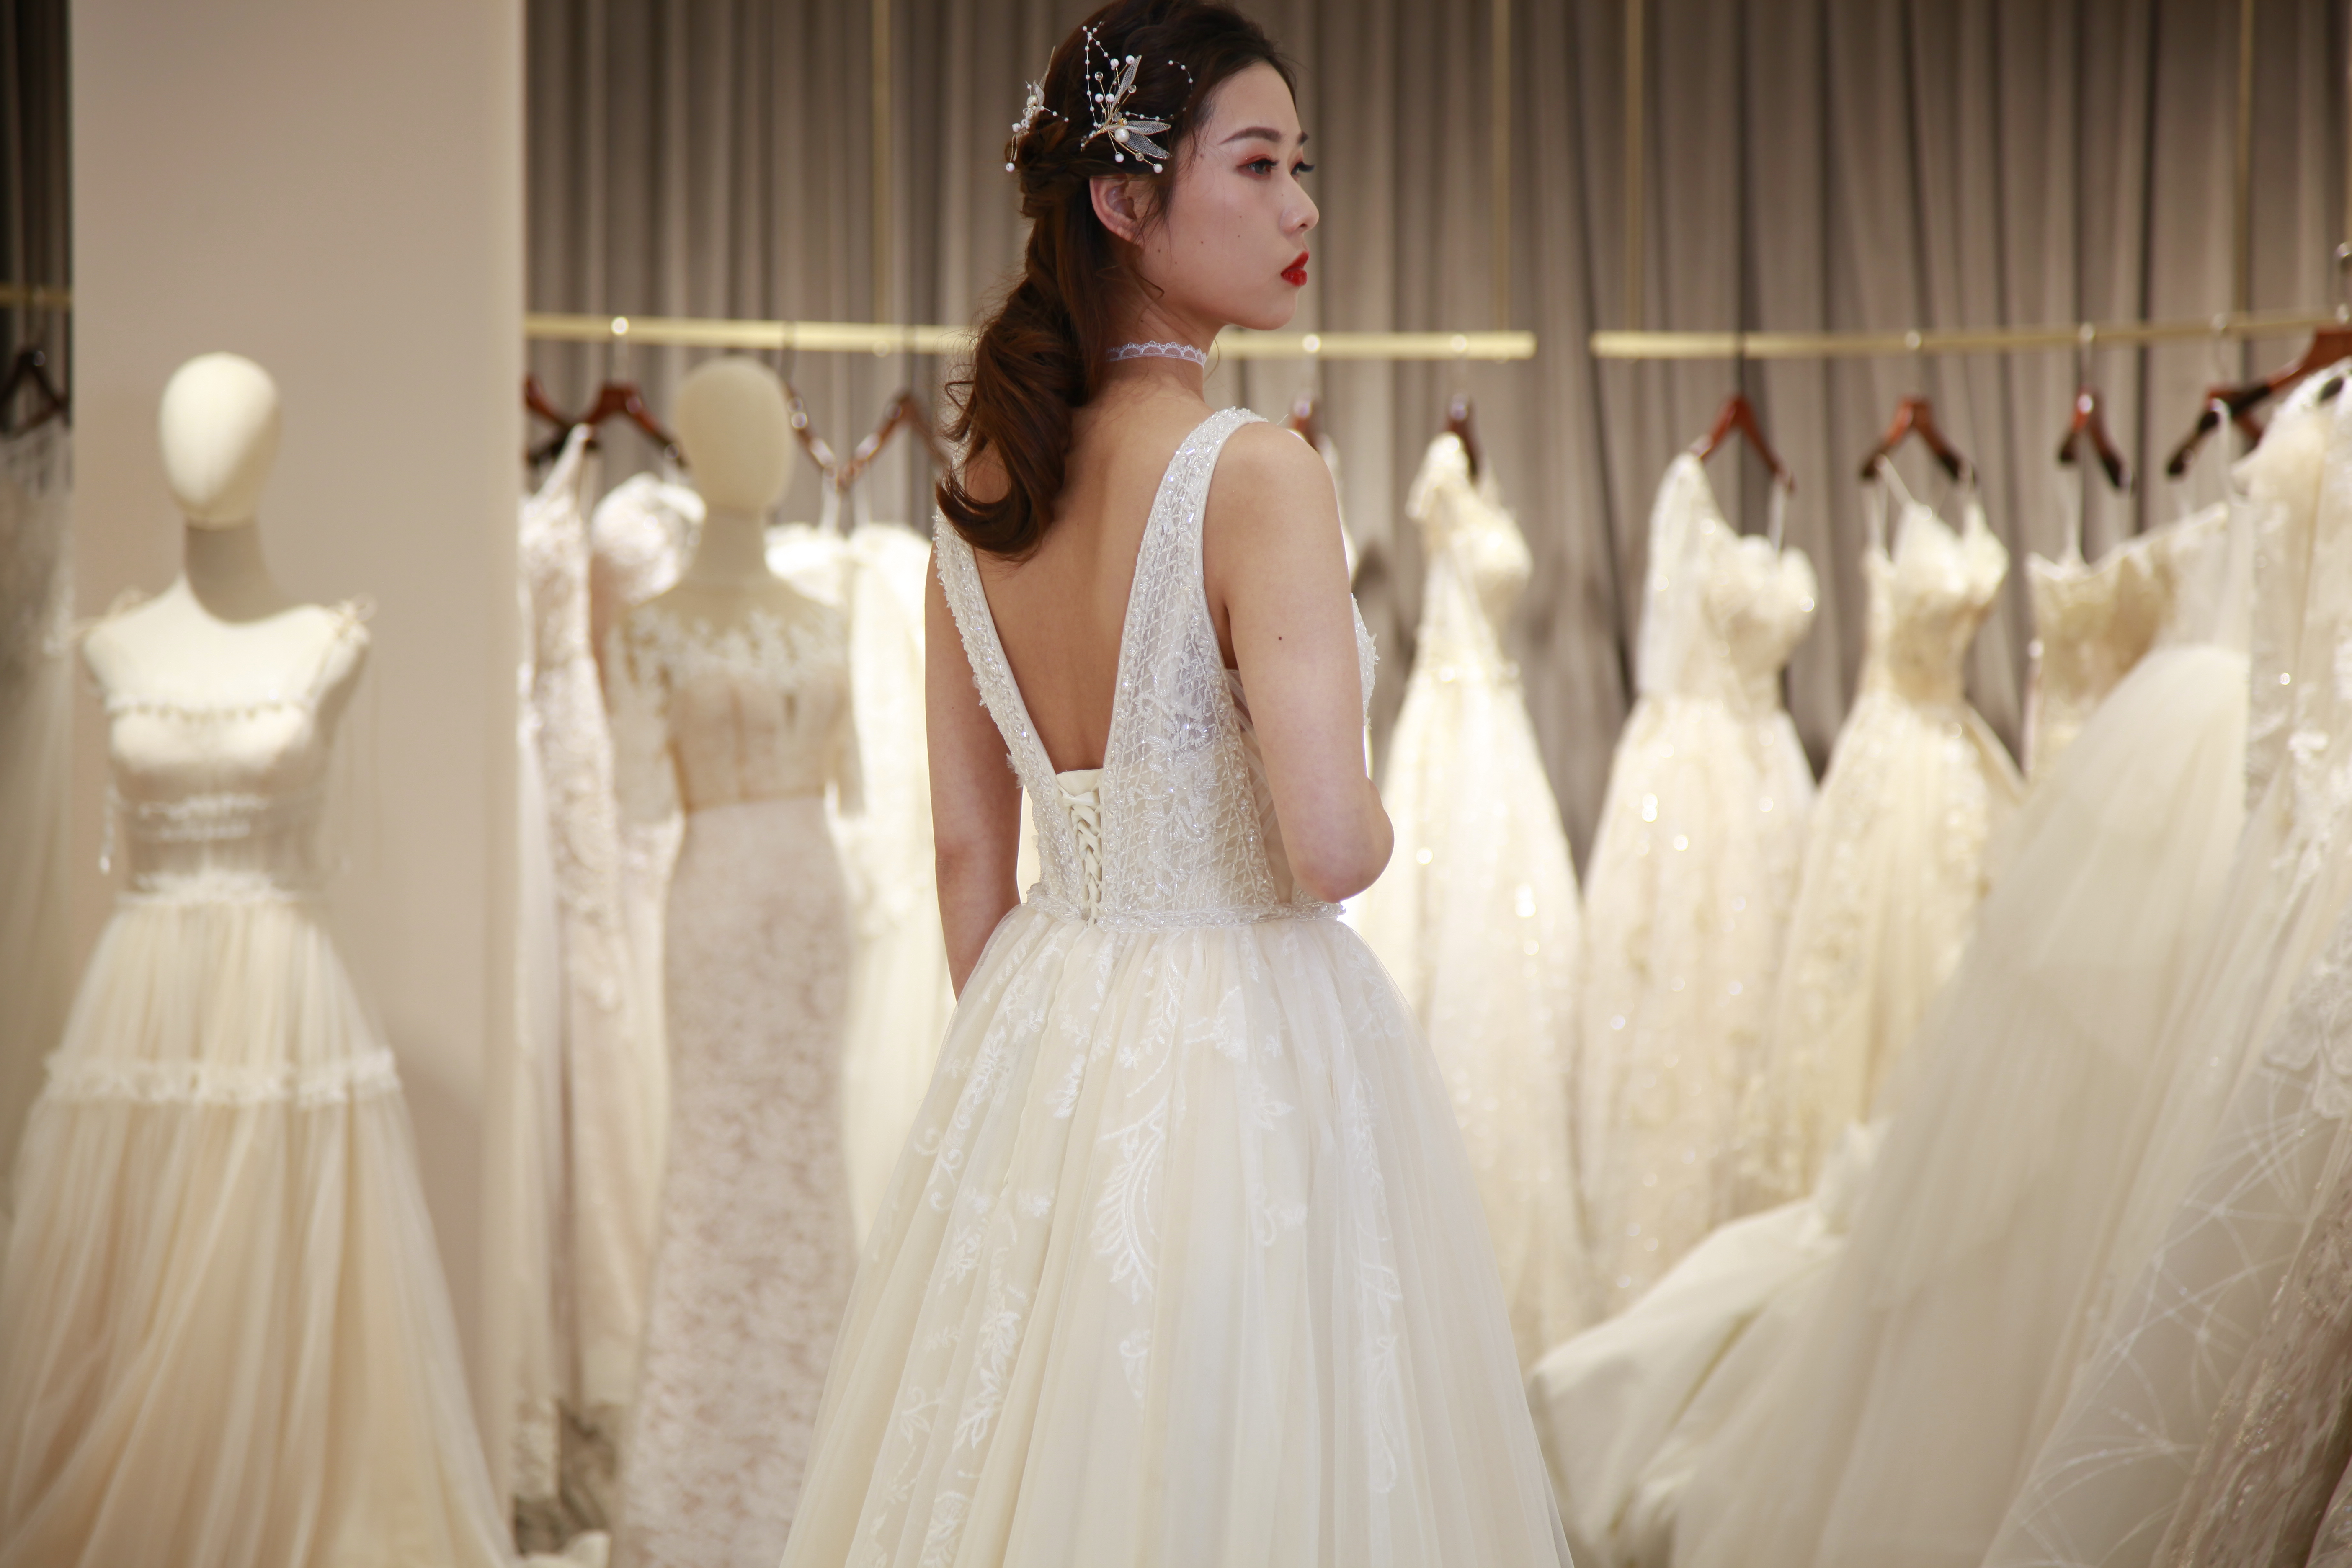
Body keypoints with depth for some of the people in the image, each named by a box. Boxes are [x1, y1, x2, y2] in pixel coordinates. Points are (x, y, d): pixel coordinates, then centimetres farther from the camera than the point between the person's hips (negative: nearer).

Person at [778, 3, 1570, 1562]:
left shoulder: (987, 480, 4)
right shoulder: (1255, 473, -17)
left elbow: (969, 846, 9)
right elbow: (1327, 847, -23)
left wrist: (1019, 1059, 18)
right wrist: (1379, 824, -1)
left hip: (1036, 1034, 7)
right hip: (1244, 1053, -7)